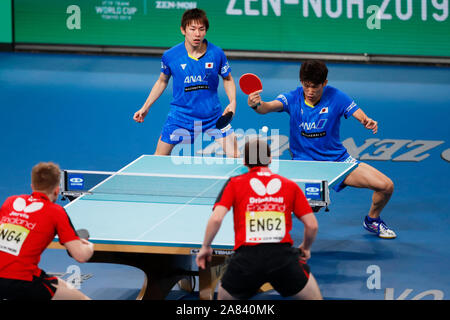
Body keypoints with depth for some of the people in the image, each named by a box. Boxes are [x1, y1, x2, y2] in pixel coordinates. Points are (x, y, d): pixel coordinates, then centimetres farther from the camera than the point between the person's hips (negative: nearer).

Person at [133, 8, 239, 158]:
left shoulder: (217, 53, -11)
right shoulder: (170, 55, -11)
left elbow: (227, 79, 6)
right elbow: (162, 81, 9)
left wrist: (232, 102, -11)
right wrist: (145, 108, 8)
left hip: (213, 116, 0)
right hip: (180, 115, 0)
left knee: (235, 157, -7)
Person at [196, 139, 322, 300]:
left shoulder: (234, 183, 10)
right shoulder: (290, 186, 13)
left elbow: (216, 219, -1)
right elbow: (312, 225, 10)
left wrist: (205, 247, 14)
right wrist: (305, 248, 30)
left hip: (246, 257, 0)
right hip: (283, 256, 0)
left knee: (224, 296, 27)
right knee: (314, 297, 19)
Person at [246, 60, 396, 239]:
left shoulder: (335, 97, -9)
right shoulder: (293, 98, -11)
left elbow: (360, 115, -11)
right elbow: (269, 107, -27)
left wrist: (369, 122, -36)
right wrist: (256, 105, -51)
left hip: (338, 159, 2)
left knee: (386, 186, -9)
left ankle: (372, 221, 23)